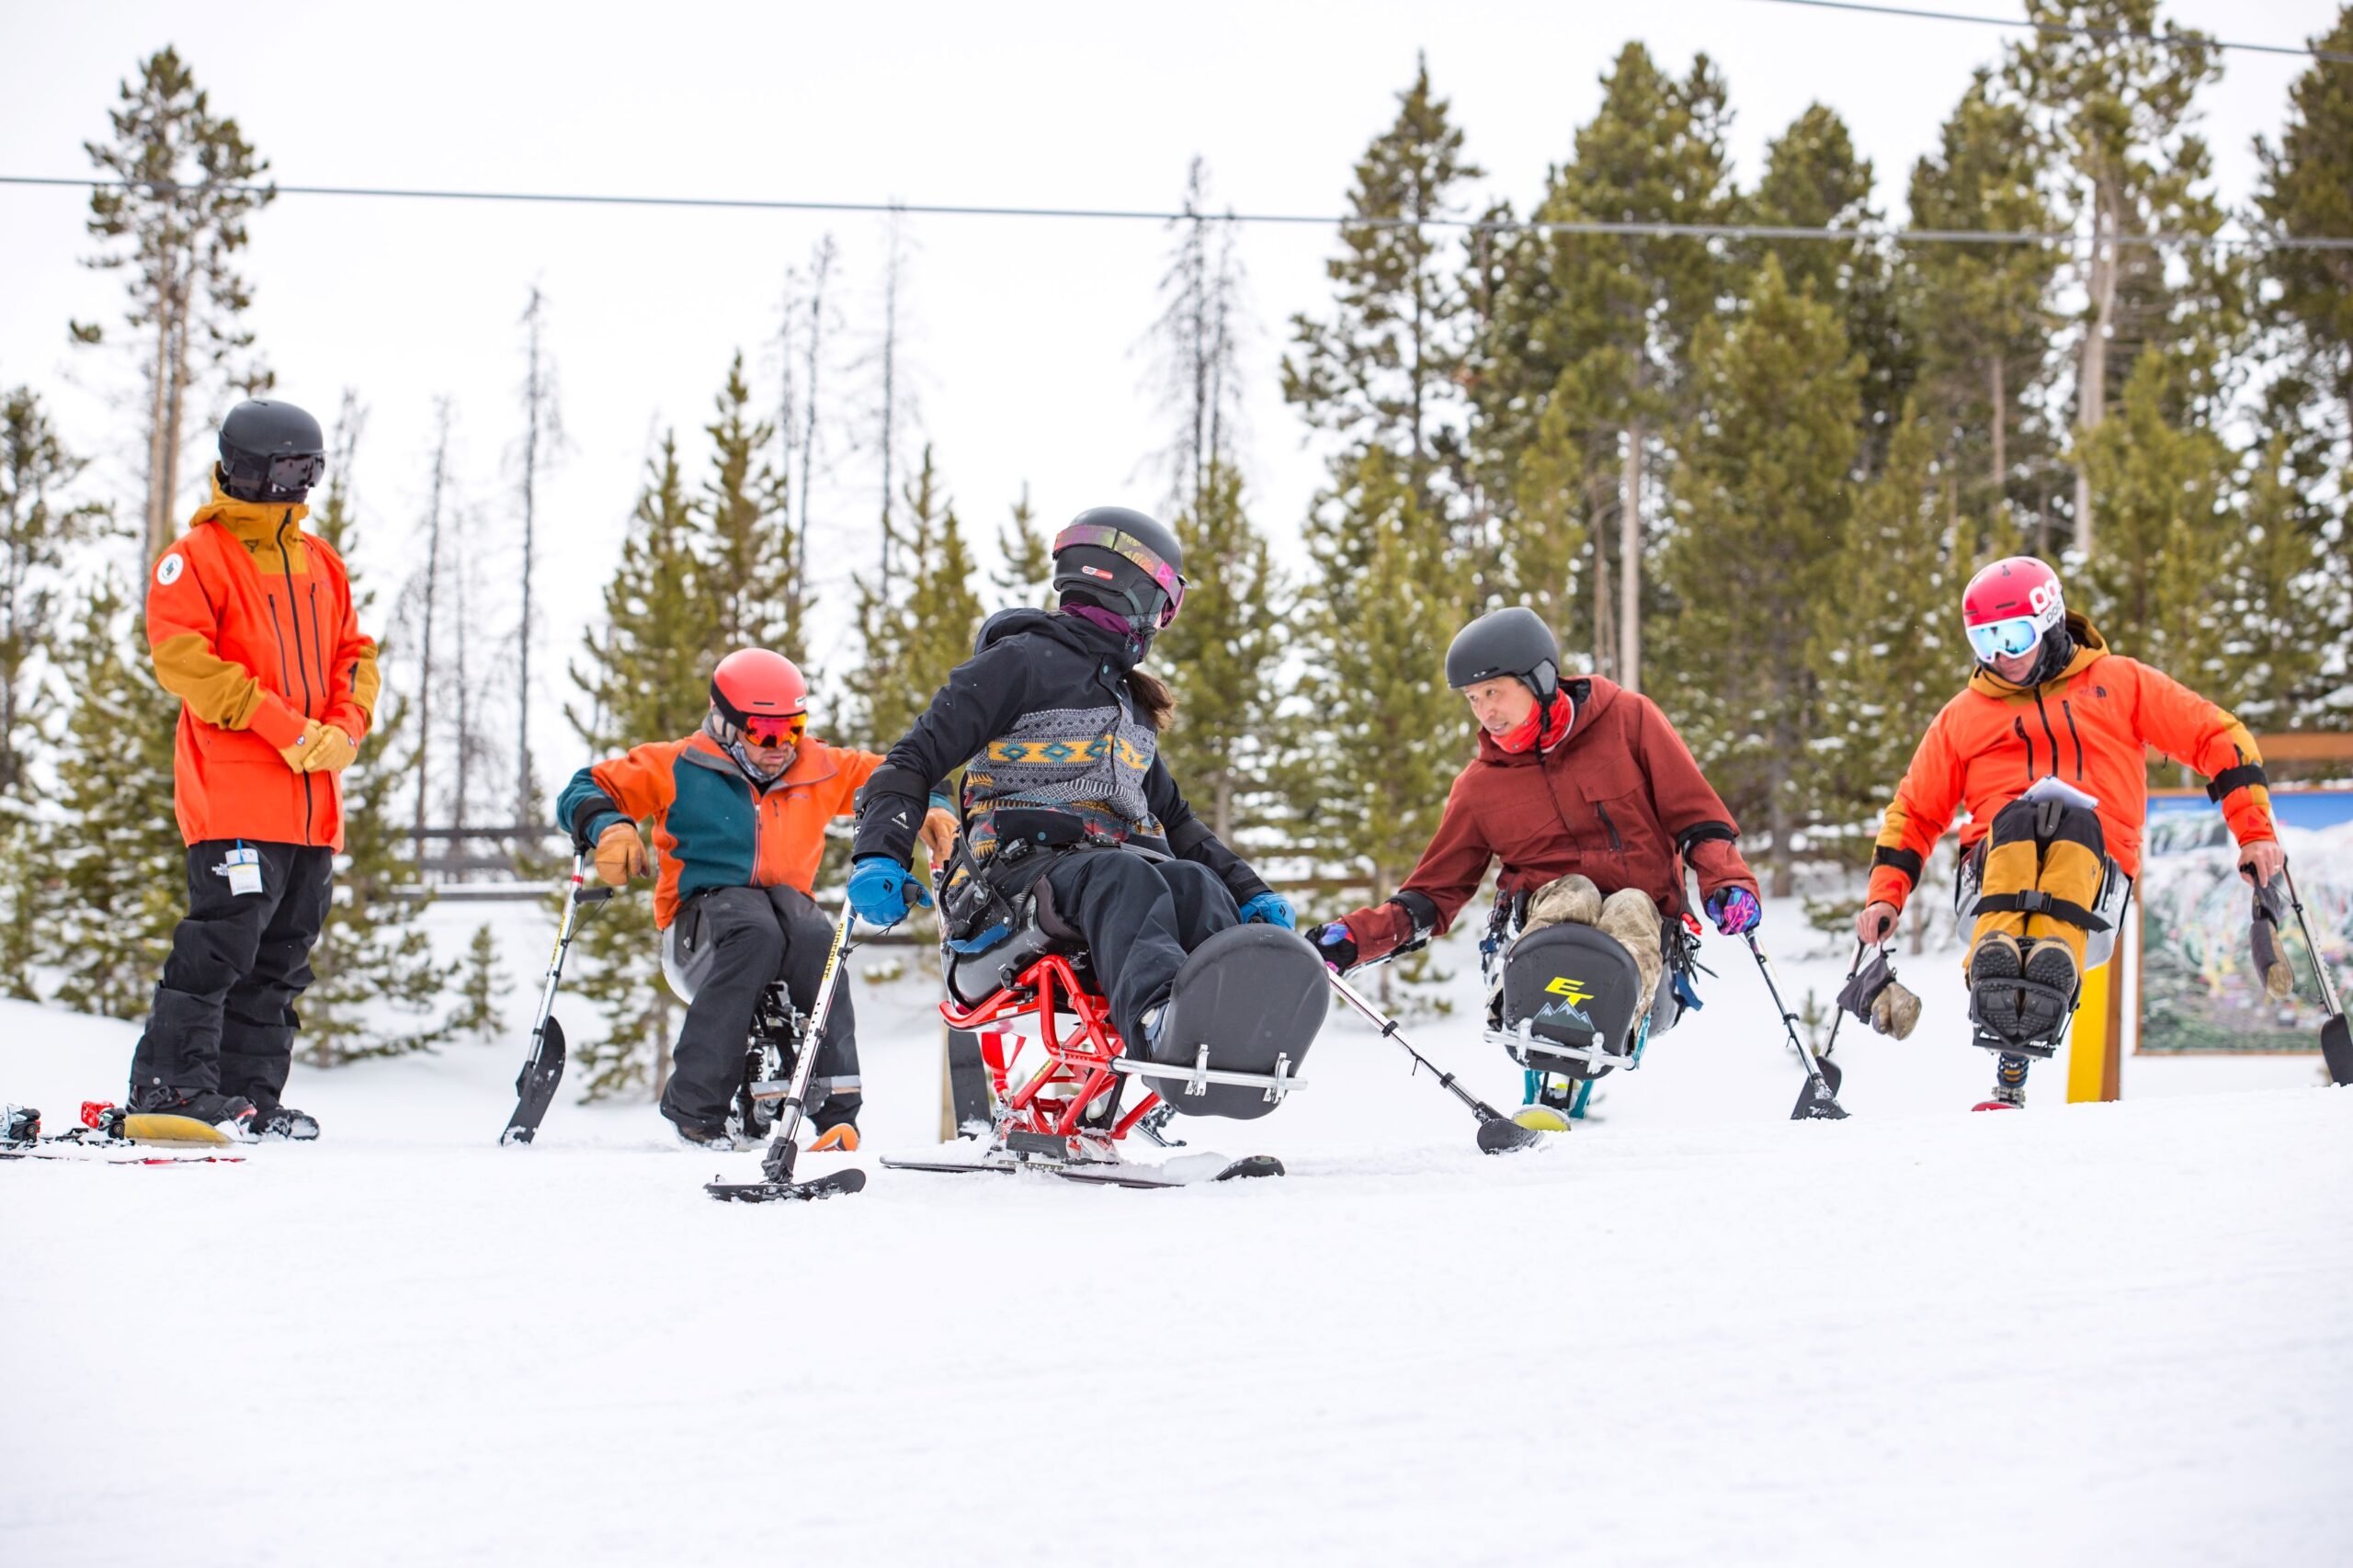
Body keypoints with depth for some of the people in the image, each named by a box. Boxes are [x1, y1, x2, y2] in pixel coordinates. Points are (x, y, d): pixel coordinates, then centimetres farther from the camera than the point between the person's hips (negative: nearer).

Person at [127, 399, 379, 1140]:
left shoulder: (321, 563, 18)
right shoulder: (196, 558, -3)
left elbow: (354, 655, 19)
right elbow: (182, 658, -13)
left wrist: (345, 729, -3)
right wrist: (285, 728, -17)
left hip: (312, 798, 7)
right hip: (233, 796, -7)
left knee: (284, 954, 8)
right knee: (226, 935, -13)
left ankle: (250, 1092, 14)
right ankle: (173, 1080, -7)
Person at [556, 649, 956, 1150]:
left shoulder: (820, 769, 11)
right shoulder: (678, 768, 2)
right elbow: (588, 789, 4)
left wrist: (926, 809, 3)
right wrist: (607, 826, -17)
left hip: (786, 899, 3)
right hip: (702, 907, -3)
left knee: (816, 939, -35)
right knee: (755, 934, -39)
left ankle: (837, 1107, -38)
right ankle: (695, 1108, -39)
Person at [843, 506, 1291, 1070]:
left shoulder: (1129, 701, 31)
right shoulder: (1022, 662, 6)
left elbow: (1173, 817, 36)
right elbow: (917, 759, -1)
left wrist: (1251, 893, 23)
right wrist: (878, 857, -18)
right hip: (1027, 861, -6)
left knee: (1196, 883, -30)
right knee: (1125, 879, -40)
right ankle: (1159, 1015, -71)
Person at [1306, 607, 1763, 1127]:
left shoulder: (1627, 719, 0)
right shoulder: (1480, 785, 7)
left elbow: (1694, 811, 3)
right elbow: (1435, 893, 11)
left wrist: (1727, 880, -14)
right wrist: (1358, 936, -5)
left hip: (1644, 907, -1)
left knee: (1630, 910, -34)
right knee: (1573, 893, -31)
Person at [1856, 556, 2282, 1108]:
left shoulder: (2118, 682, 17)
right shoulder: (1963, 716, 24)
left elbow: (2218, 740, 16)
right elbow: (1913, 813, 28)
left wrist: (2255, 833, 5)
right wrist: (1885, 894, 13)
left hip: (2095, 857, -1)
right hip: (1996, 853, 1)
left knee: (2073, 819, -36)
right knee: (2019, 817, -34)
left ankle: (2051, 974, -61)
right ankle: (1995, 965, -59)